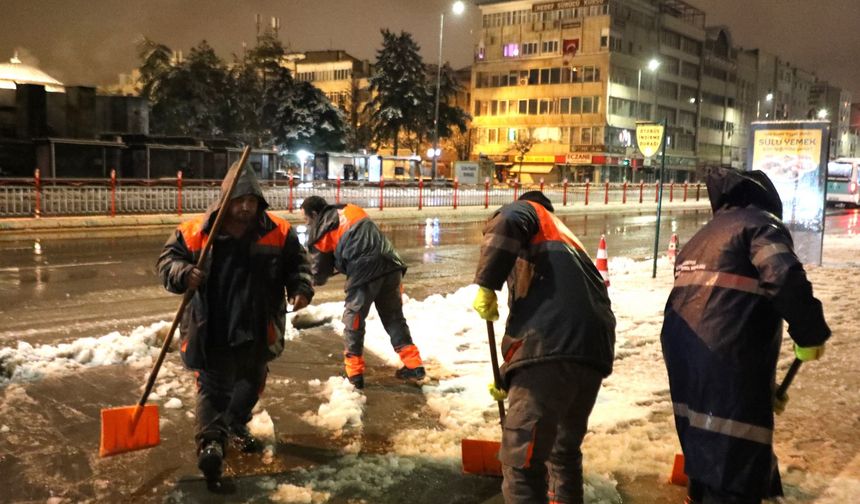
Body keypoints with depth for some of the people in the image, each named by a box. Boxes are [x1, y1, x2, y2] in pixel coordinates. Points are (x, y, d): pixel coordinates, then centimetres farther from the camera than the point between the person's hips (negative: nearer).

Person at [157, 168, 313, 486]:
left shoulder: (278, 232, -7)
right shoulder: (195, 232, -11)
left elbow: (297, 262, 3)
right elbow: (168, 259, -4)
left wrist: (301, 288, -16)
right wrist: (183, 274, -26)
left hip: (257, 328, 3)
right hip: (210, 329, -3)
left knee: (251, 382, 21)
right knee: (212, 385, -6)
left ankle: (235, 427, 42)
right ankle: (210, 440, -7)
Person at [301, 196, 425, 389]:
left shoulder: (320, 229, 7)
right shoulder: (352, 210, 24)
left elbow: (319, 272, 12)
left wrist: (315, 279, 35)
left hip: (365, 270, -6)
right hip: (391, 264, 6)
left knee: (353, 320, 9)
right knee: (394, 317, 17)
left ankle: (354, 374, 13)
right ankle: (414, 366, 18)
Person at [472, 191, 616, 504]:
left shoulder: (529, 211, 19)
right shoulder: (565, 239, 39)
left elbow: (507, 222, -10)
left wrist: (486, 285, -9)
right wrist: (510, 379, 43)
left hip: (553, 349, -8)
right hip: (593, 350, 9)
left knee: (521, 461, -3)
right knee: (564, 450, 26)